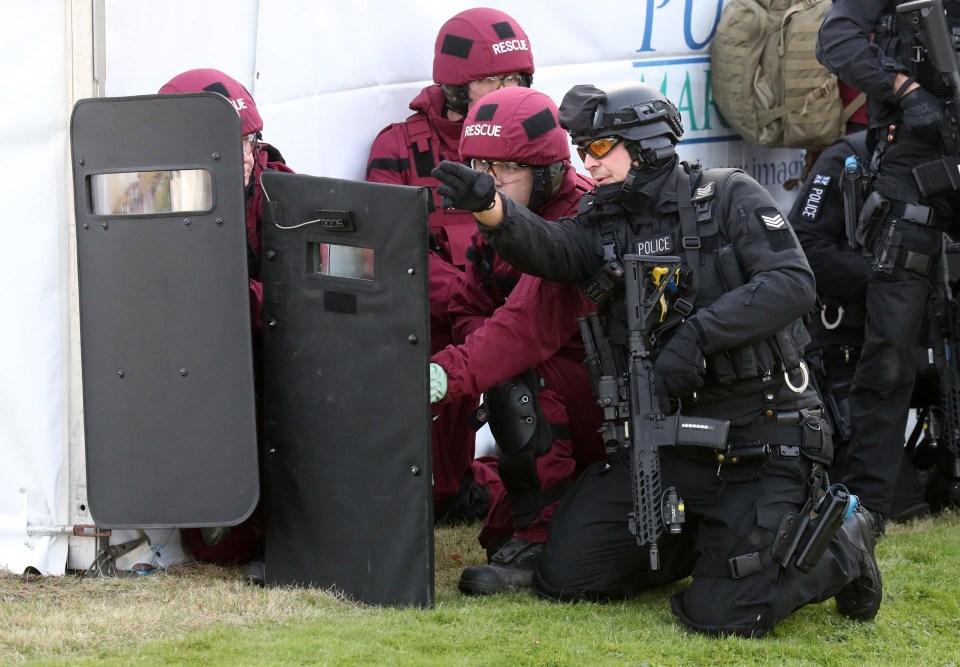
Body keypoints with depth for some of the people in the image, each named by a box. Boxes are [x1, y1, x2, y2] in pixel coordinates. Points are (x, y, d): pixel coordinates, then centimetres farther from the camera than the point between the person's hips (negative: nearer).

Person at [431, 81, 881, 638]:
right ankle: (699, 543, 23)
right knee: (564, 578, -1)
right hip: (657, 440, 6)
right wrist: (492, 210, -34)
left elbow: (793, 283, -16)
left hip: (756, 440, -6)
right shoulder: (604, 225, 9)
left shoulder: (729, 197, -3)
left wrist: (697, 332, -26)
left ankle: (842, 548, 13)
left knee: (723, 616, -16)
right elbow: (550, 248, -13)